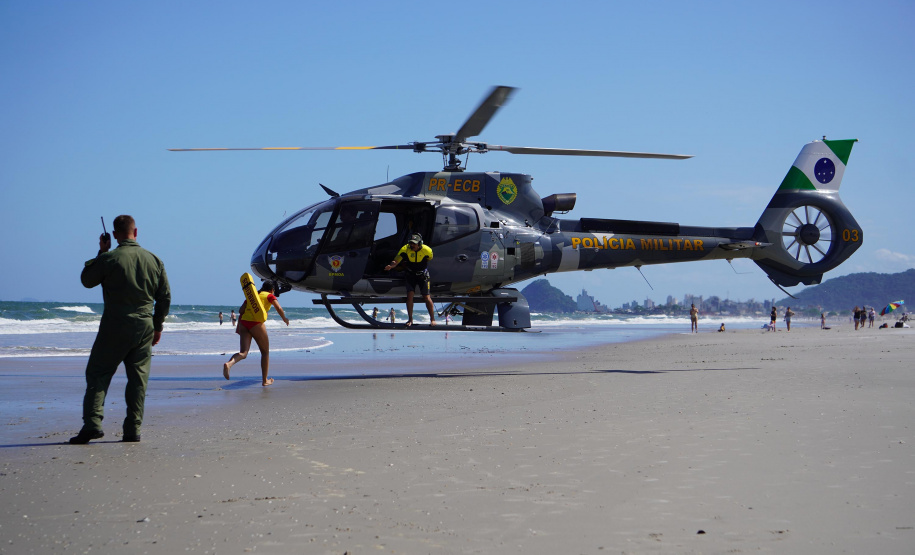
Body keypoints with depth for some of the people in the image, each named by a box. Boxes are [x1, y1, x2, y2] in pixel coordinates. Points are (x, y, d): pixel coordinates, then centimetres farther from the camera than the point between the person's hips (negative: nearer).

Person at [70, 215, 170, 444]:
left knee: (97, 374, 3)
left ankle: (92, 423, -11)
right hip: (144, 328, 4)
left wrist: (101, 252, 14)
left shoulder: (109, 259, -9)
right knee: (138, 379, 7)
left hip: (115, 327, -3)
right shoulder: (154, 260, 4)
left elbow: (87, 280, 9)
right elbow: (165, 296, 9)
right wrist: (158, 326, 19)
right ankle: (133, 430, 5)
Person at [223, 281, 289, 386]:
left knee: (243, 353, -4)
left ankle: (229, 363, -35)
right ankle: (265, 380, 15)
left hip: (244, 322, 5)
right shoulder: (270, 296, 9)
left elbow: (241, 310, 18)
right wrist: (285, 319, 12)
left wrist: (238, 325, 21)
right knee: (265, 352, 13)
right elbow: (279, 308, -4)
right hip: (256, 324, -5)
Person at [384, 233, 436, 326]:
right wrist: (391, 266, -46)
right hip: (410, 275, 1)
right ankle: (410, 319, 2)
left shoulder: (427, 251, -21)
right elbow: (396, 261, -25)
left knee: (426, 297, -4)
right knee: (409, 295, -10)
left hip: (422, 275, -1)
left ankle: (432, 319, 9)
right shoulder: (405, 249, -20)